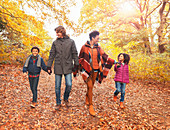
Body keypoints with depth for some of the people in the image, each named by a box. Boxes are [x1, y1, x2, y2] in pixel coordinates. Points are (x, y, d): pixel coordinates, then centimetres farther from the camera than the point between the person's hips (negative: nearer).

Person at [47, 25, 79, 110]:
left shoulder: (71, 41, 3)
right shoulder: (55, 42, 7)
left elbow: (74, 54, 5)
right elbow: (52, 55, 8)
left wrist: (76, 65, 1)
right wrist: (49, 66, 4)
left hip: (67, 67, -1)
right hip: (58, 67, 2)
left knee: (69, 85, -6)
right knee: (57, 87, 5)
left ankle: (66, 99, 23)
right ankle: (58, 103, 22)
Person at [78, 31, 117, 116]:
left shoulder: (98, 48, 7)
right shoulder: (84, 47, -2)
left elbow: (105, 56, 10)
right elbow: (80, 59, 5)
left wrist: (113, 61, 2)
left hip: (95, 70, 4)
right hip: (87, 70, -4)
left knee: (91, 86, 14)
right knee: (90, 87, -8)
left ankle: (87, 99, 40)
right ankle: (90, 106, 1)